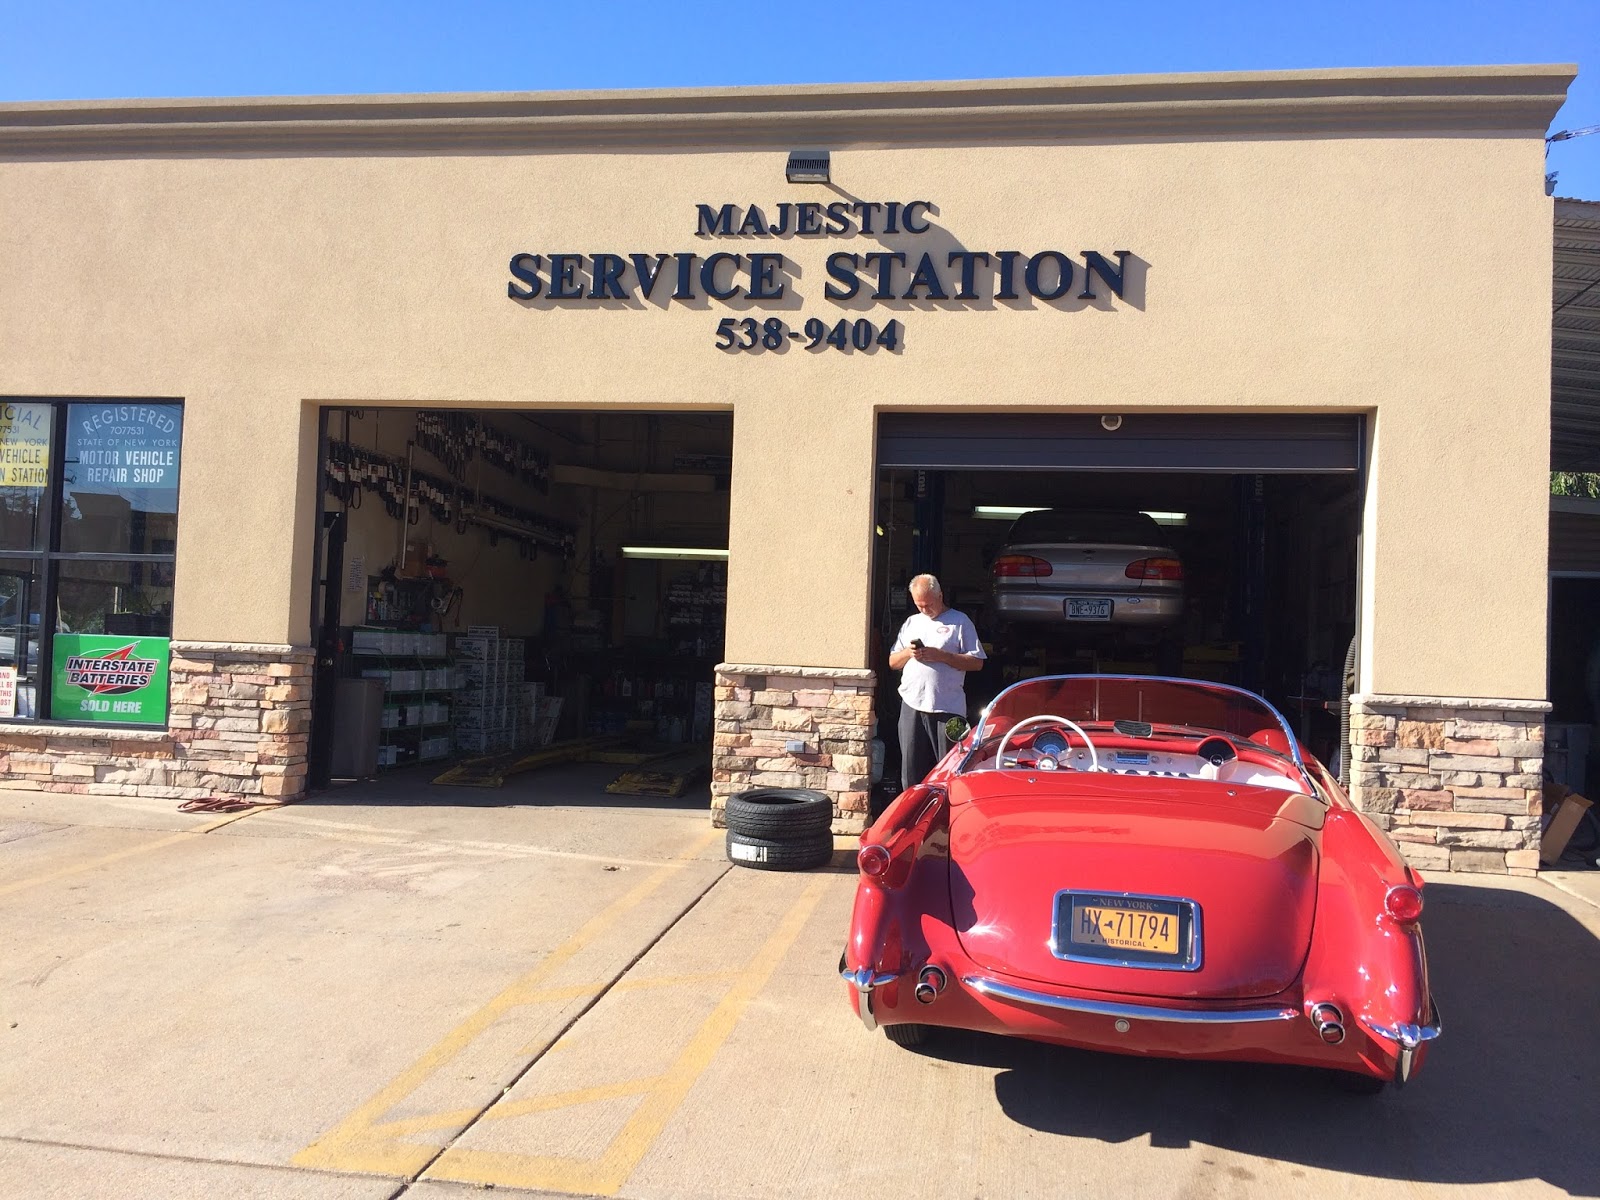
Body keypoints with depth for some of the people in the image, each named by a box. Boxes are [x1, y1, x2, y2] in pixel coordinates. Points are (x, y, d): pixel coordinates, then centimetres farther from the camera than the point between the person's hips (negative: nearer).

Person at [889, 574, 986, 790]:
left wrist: (941, 656, -12)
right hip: (912, 706, 4)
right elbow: (893, 663, 20)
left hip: (947, 707, -4)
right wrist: (908, 653, -2)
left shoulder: (960, 621, 5)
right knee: (912, 769, 5)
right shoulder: (911, 623, 19)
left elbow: (976, 662, -2)